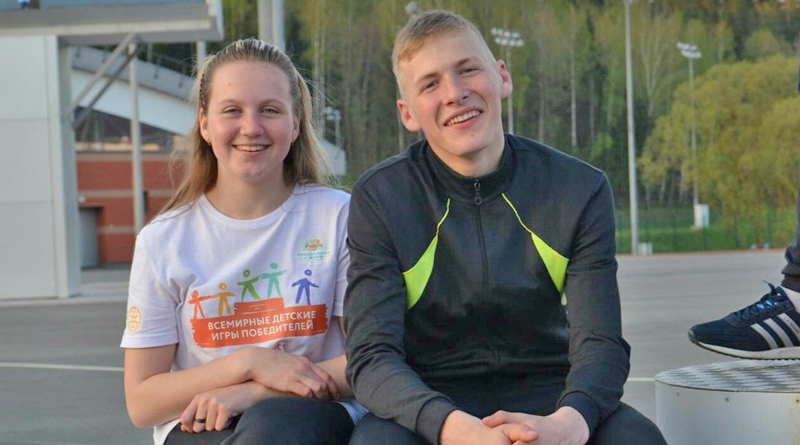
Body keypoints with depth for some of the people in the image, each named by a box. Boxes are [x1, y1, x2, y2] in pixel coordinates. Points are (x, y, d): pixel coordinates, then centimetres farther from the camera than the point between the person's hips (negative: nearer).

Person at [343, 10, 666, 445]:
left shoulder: (580, 190, -3)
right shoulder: (380, 199, -7)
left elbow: (600, 343, -8)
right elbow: (371, 355, -14)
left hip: (544, 393, 2)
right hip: (430, 398, -2)